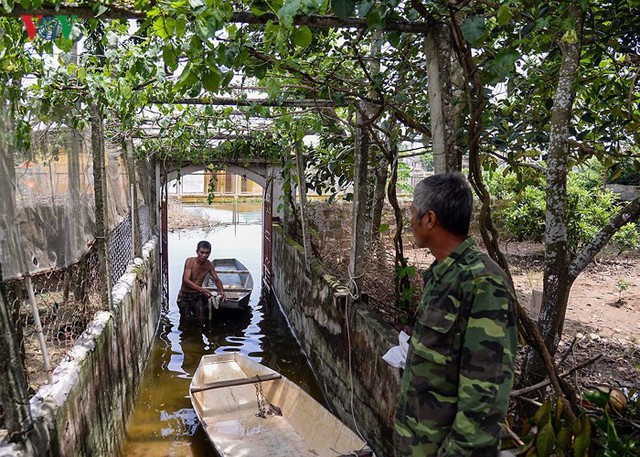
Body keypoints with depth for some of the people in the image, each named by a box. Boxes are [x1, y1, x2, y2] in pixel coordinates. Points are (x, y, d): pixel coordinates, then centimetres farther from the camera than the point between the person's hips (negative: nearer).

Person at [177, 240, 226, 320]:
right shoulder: (190, 261, -17)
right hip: (185, 296, -3)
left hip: (198, 296, 3)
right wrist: (201, 289, -39)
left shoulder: (209, 265, -4)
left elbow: (216, 280, 9)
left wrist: (221, 291, -11)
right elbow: (186, 280, -27)